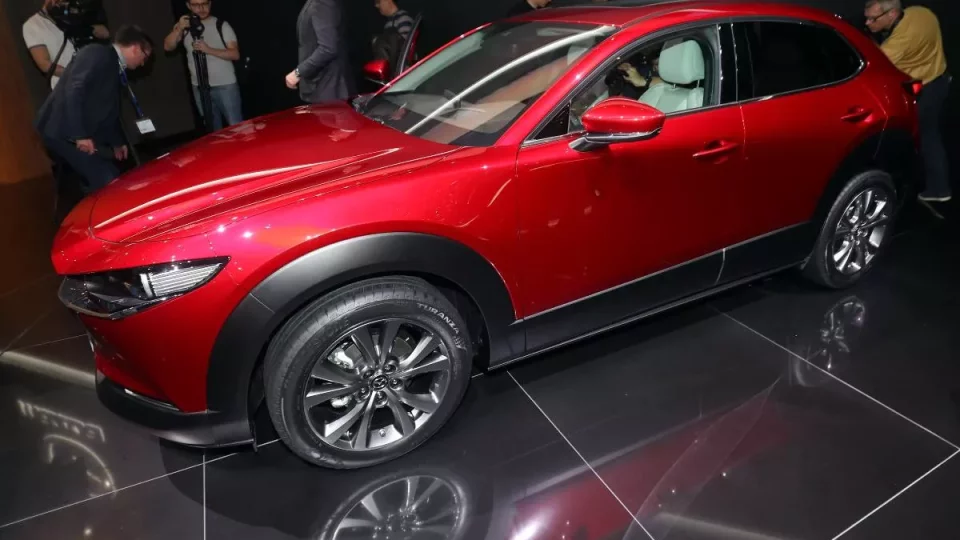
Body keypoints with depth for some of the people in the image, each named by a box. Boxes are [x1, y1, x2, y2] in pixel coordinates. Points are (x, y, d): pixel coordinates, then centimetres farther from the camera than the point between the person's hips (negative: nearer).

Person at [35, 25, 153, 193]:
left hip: (78, 134, 9)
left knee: (110, 179, 6)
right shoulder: (98, 53, -10)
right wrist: (80, 135, -27)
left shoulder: (115, 68, 17)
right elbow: (73, 90, -23)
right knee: (107, 181, -15)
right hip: (62, 131, -9)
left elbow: (108, 111, 27)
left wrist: (117, 141, 34)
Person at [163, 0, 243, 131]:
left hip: (225, 85, -4)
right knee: (214, 129, 13)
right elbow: (168, 47, -1)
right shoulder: (185, 27, 9)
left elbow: (235, 54, -10)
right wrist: (178, 29, -17)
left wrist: (209, 50, -22)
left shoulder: (221, 25, -2)